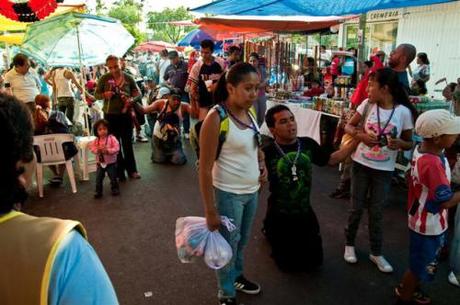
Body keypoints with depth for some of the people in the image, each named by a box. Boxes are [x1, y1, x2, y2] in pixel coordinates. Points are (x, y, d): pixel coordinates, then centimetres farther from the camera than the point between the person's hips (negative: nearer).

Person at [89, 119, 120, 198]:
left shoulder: (112, 138, -14)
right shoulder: (96, 140, -3)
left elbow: (116, 148, -19)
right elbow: (92, 147, -5)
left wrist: (107, 150, -30)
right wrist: (97, 150, -25)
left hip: (111, 163, -3)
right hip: (100, 163, 3)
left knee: (113, 178, 8)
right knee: (98, 179, 6)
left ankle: (115, 189, 26)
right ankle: (98, 192, 18)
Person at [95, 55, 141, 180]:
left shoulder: (128, 78, -3)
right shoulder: (104, 78, -4)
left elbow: (137, 92, 5)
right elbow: (96, 95, 3)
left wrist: (132, 99, -15)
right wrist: (104, 95, -19)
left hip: (126, 114, 0)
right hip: (110, 115, 0)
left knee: (127, 143, 9)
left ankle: (131, 169, 22)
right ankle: (120, 171, 19)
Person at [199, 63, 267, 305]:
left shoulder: (248, 112, 0)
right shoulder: (216, 118, -22)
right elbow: (205, 169, -20)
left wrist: (262, 162, 0)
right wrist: (210, 210, -19)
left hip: (252, 190, 7)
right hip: (229, 194, -7)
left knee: (242, 240, 24)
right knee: (229, 243, 10)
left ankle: (237, 276, 48)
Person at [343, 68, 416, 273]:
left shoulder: (403, 112, -11)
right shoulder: (367, 104, -7)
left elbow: (409, 143, -1)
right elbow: (348, 126, 3)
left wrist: (398, 143, -24)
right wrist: (361, 135, -18)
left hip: (384, 169, -1)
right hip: (361, 164, 1)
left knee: (377, 212, 10)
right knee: (356, 208, 12)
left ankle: (376, 253, 28)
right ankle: (349, 244, 32)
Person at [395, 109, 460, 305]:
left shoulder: (422, 149, -6)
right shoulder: (433, 164, -33)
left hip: (423, 220, 9)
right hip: (430, 225, -9)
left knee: (420, 263, 28)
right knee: (421, 266, 13)